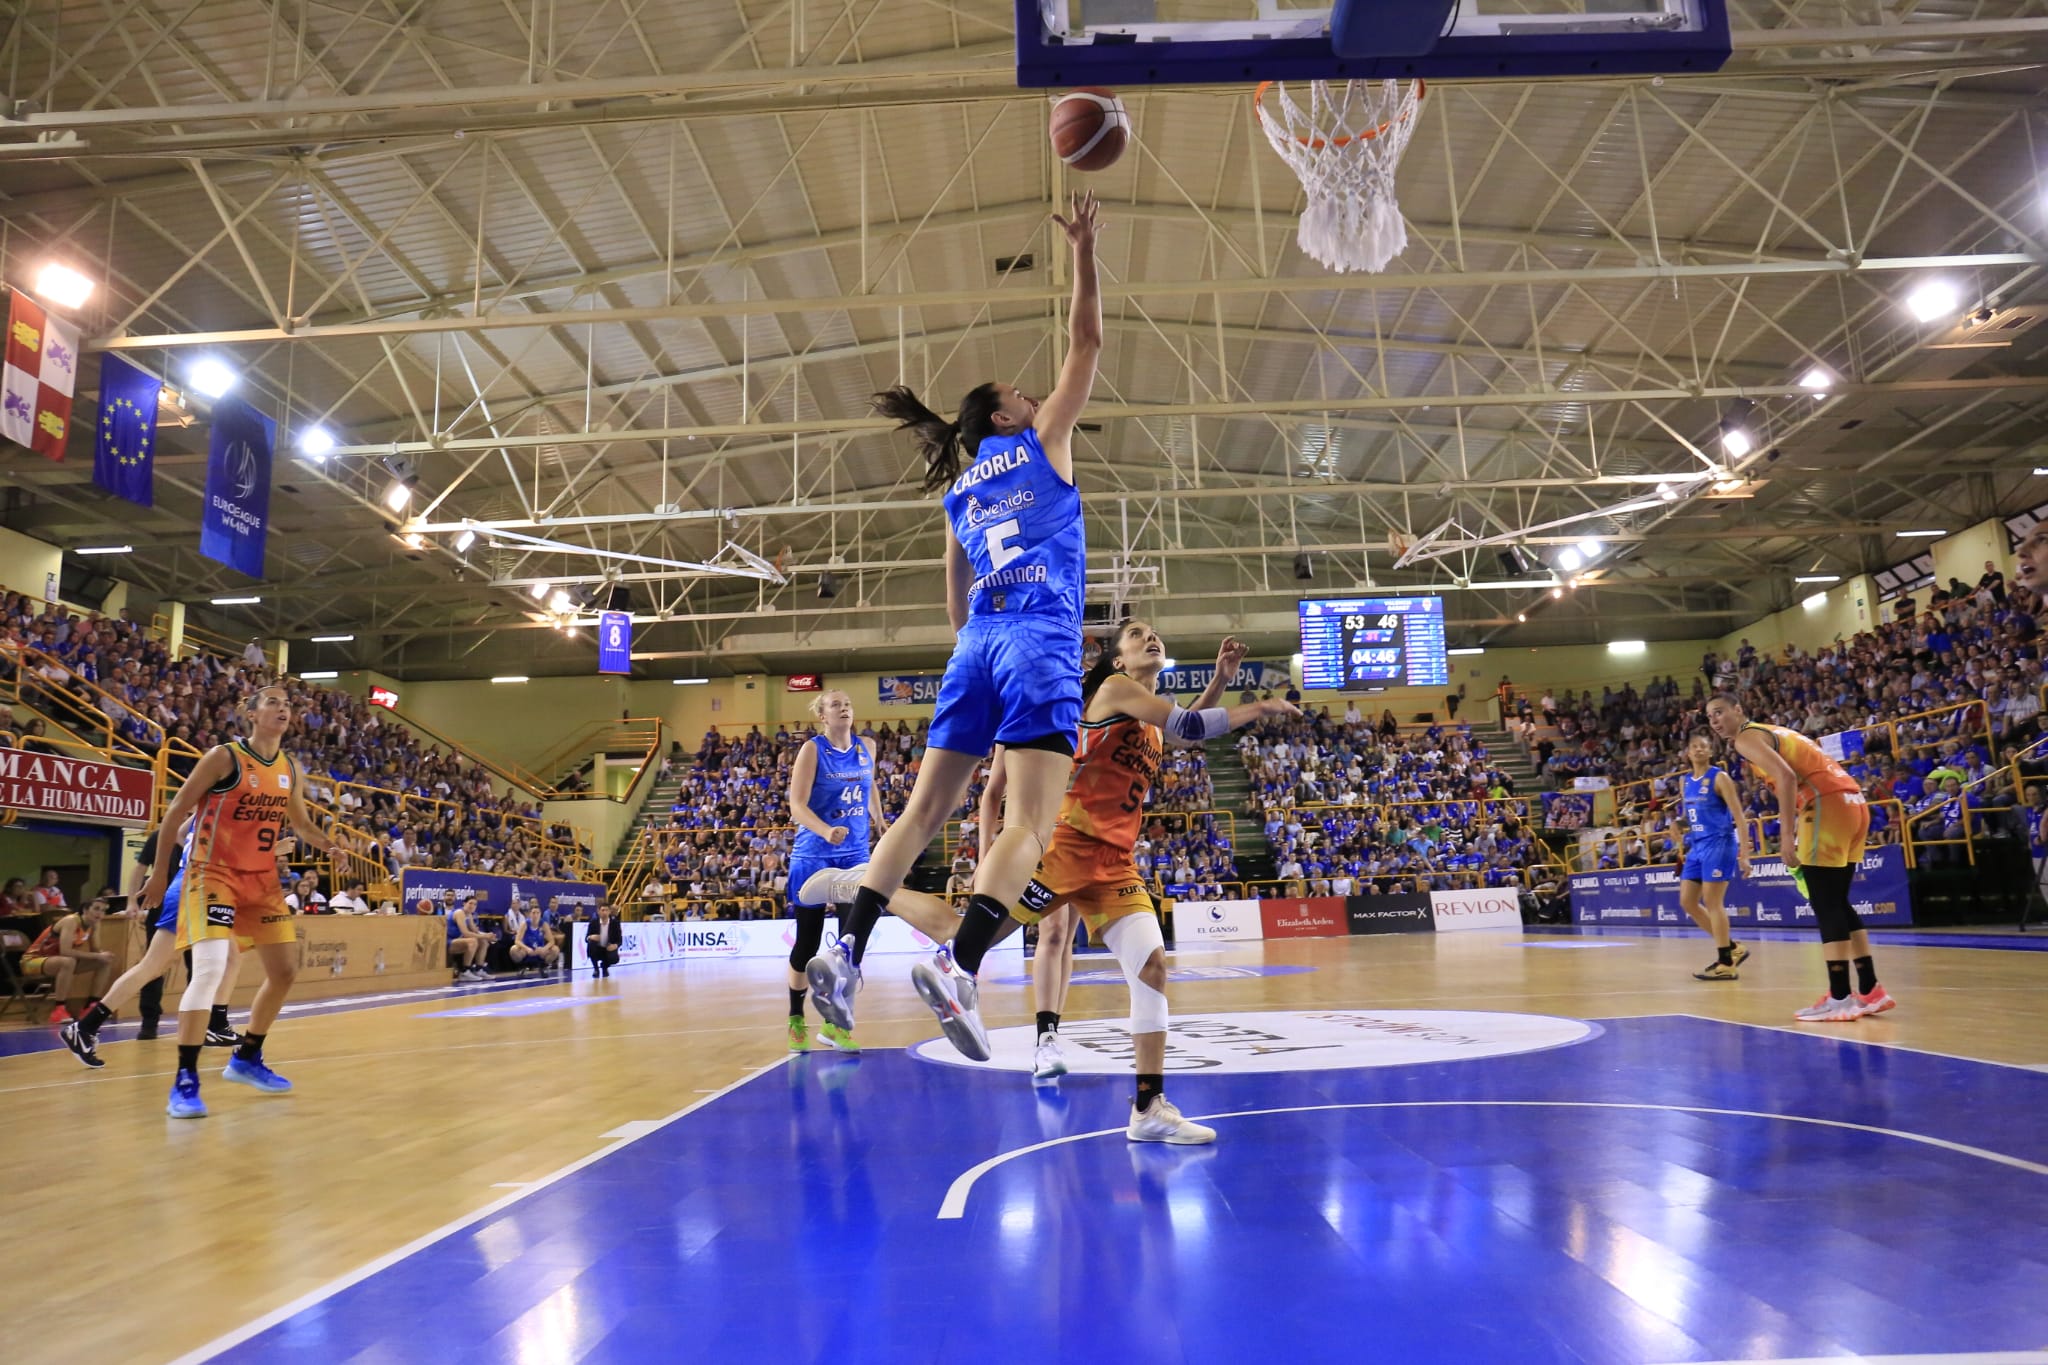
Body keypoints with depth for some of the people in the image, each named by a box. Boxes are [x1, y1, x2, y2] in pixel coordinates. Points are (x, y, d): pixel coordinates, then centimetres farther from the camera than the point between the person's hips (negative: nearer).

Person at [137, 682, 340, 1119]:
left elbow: (301, 823, 19)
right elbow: (175, 814, -7)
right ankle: (185, 1081, -12)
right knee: (210, 967, -22)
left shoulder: (290, 769, 6)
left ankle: (246, 1059, 26)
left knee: (285, 969, 8)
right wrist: (160, 874, -6)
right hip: (213, 873, -7)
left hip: (262, 878, 7)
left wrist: (327, 844, -2)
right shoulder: (223, 757, -12)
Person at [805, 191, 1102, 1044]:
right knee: (1030, 823, -13)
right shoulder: (1043, 440, 11)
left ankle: (847, 948, -6)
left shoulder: (958, 492, 24)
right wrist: (1084, 252, 20)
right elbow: (1086, 343, 13)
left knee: (924, 811, 6)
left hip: (977, 645, 6)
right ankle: (959, 964, -31)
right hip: (1042, 642, -6)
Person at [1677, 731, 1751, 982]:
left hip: (1718, 843, -8)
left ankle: (1725, 963, 1)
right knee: (1687, 902, 6)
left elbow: (1739, 816, -11)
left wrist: (1744, 854, -18)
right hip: (1697, 846, 8)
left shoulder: (1719, 778, -8)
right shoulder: (1684, 782, 12)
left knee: (1712, 903, -7)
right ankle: (1732, 948, 18)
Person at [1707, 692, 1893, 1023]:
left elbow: (1787, 777, -17)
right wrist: (1796, 829, 25)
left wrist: (1787, 835, -18)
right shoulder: (1772, 731, 27)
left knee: (1825, 906, -6)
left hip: (1829, 805, -10)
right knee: (1838, 903, 16)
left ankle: (1840, 999, -6)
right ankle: (1871, 991, 19)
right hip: (1852, 802, 10)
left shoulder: (1747, 737, -1)